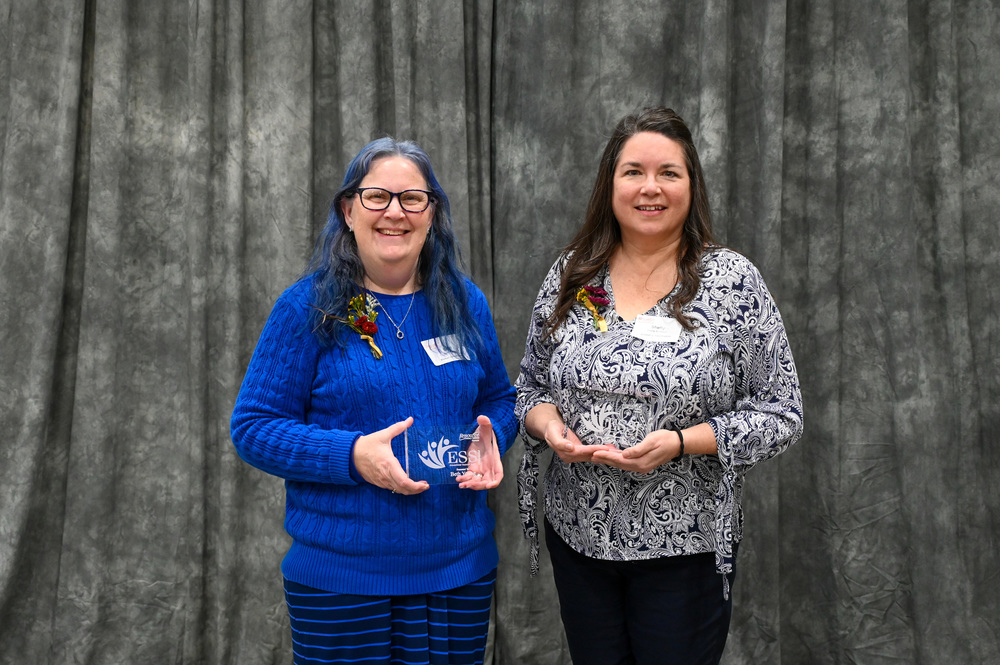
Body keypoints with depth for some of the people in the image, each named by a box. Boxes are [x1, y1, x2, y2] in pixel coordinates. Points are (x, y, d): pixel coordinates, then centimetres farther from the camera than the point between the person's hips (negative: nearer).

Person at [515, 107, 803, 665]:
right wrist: (548, 425, -10)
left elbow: (781, 414, -7)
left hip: (686, 546, -3)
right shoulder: (570, 277, 3)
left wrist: (680, 442, -20)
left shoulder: (734, 280, -8)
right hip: (579, 537, 3)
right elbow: (531, 386, 13)